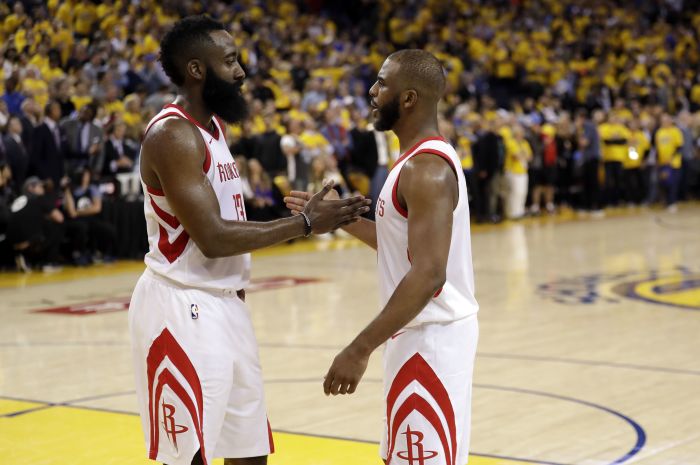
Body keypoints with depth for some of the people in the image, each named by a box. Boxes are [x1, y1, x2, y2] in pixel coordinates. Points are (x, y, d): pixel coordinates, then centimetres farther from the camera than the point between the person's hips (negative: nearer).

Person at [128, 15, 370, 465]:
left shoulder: (213, 127, 13)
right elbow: (212, 238, -23)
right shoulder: (172, 135, -17)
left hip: (225, 304, 9)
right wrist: (304, 223, -19)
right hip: (182, 310, -9)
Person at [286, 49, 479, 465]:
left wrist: (360, 349, -28)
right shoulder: (425, 158, 11)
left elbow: (428, 275, -28)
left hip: (431, 337, -11)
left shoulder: (426, 169, -21)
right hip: (422, 333, 11)